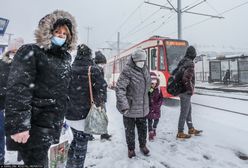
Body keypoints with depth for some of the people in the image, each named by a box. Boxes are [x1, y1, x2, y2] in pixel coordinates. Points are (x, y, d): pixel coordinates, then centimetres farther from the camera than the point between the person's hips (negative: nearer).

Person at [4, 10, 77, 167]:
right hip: (34, 126, -6)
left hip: (53, 125, 7)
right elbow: (18, 89, -18)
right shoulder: (31, 53, -9)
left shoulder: (66, 58, 12)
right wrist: (17, 125, -23)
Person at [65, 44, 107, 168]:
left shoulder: (70, 68, 4)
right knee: (81, 144, 10)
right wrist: (98, 102, -10)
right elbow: (102, 85, -23)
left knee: (76, 139, 25)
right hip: (84, 113, -5)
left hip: (70, 113, 5)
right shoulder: (92, 69, -9)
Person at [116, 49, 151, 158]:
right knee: (130, 129, 12)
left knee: (142, 127, 20)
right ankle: (131, 149, 34)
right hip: (130, 107, -6)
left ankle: (143, 145, 43)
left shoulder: (145, 69, 3)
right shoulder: (127, 71, -19)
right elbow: (120, 89, -24)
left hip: (143, 107, 6)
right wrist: (124, 106, -28)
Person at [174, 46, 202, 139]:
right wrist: (190, 89, -16)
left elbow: (174, 73, 16)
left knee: (189, 110, 20)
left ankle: (191, 129, 34)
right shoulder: (190, 64, -18)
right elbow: (186, 78, -29)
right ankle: (180, 133, 12)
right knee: (184, 112, 1)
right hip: (186, 92, -9)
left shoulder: (182, 62, 8)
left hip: (181, 89, 9)